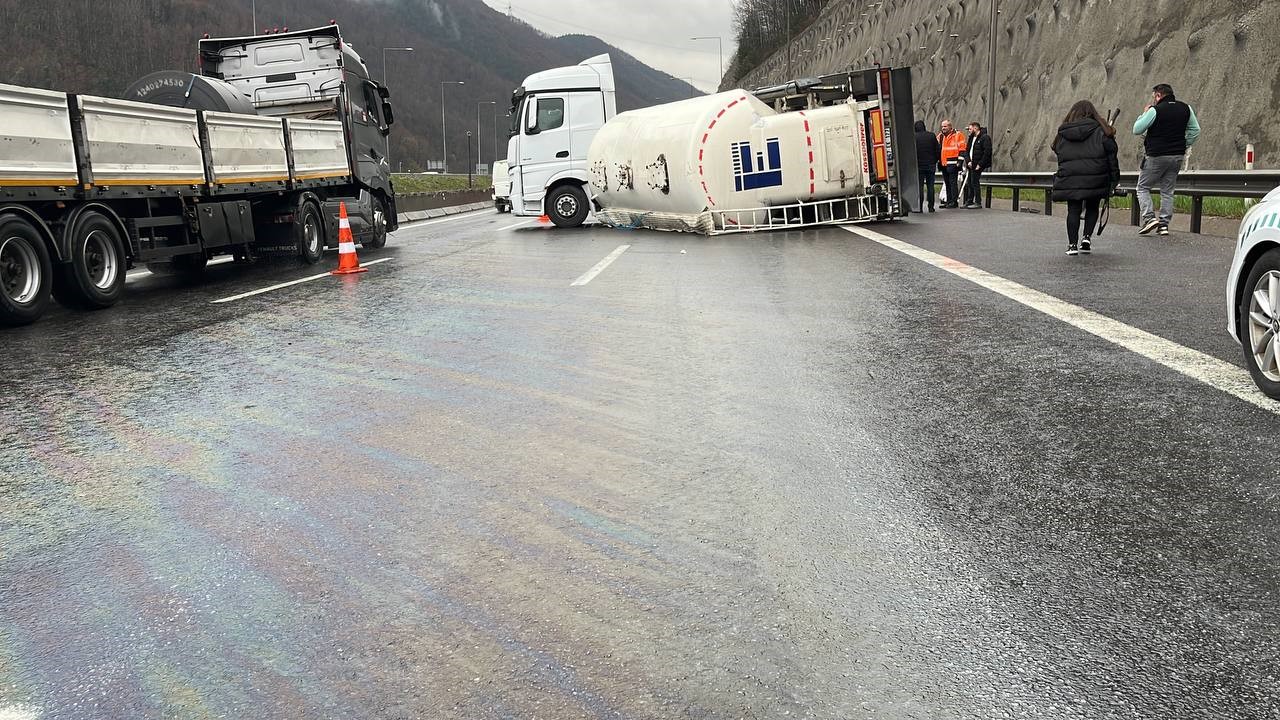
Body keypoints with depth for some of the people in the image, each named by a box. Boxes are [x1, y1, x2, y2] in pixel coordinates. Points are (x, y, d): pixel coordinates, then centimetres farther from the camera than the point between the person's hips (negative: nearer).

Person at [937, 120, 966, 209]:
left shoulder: (958, 135, -3)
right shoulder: (940, 137, 16)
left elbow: (962, 149, -6)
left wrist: (959, 161, -12)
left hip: (952, 164, -7)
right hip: (943, 164, 7)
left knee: (952, 183, -8)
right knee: (947, 184, 10)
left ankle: (954, 201, -6)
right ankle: (948, 201, 16)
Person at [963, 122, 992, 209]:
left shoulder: (985, 138, -9)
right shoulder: (971, 138, 16)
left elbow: (987, 152, -16)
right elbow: (967, 151, 17)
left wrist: (980, 164, -19)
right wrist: (968, 161, 0)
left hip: (978, 165, -8)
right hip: (971, 165, 8)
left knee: (975, 182, -9)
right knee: (970, 183, 9)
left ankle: (978, 203, -5)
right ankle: (969, 202, 16)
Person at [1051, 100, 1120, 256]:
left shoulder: (1062, 134, 15)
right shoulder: (1101, 132, 7)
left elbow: (1060, 158, 15)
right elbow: (1112, 158, 4)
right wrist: (1114, 180, 7)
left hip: (1069, 180, 1)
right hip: (1095, 179, -1)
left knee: (1073, 210, 6)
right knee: (1092, 207, 17)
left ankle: (1072, 244, 0)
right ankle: (1087, 237, 5)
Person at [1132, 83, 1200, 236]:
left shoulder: (1155, 110, -12)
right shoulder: (1186, 109, 8)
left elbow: (1136, 130, -7)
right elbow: (1195, 130, 12)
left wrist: (1144, 114, 6)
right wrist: (1183, 146, 15)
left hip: (1156, 156, -6)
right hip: (1177, 156, 6)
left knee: (1143, 187, 6)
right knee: (1167, 191, 11)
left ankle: (1149, 218, -10)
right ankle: (1164, 224, 7)